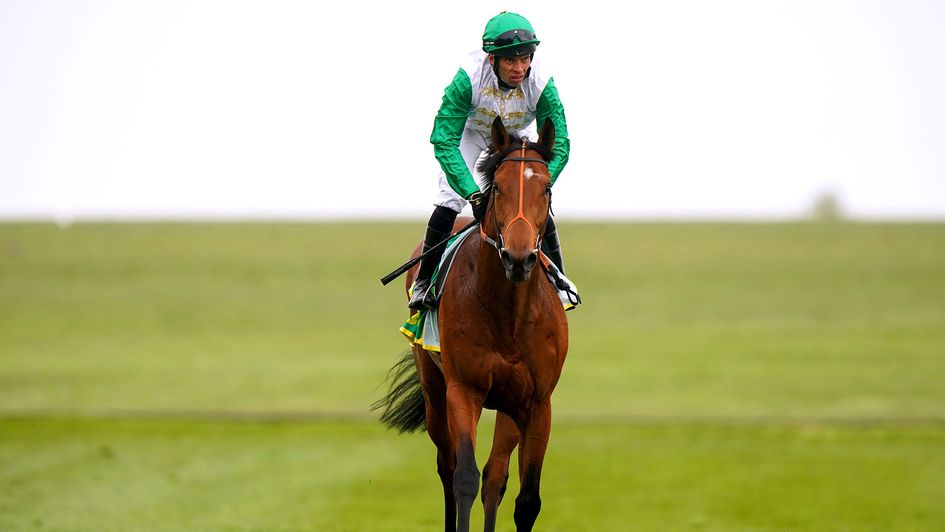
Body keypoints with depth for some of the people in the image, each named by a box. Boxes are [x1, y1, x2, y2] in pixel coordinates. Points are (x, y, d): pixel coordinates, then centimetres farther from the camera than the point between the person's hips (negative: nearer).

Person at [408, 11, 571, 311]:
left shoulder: (541, 85, -34)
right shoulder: (469, 78, -40)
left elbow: (559, 145, -28)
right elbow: (444, 140, -40)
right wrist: (473, 192, -49)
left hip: (519, 141, 2)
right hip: (471, 137, -1)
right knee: (449, 201, -15)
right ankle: (424, 282, 3)